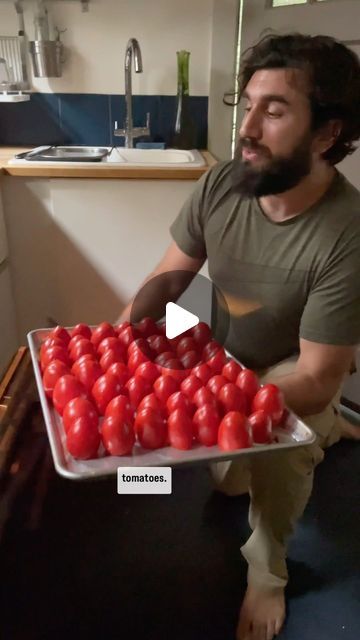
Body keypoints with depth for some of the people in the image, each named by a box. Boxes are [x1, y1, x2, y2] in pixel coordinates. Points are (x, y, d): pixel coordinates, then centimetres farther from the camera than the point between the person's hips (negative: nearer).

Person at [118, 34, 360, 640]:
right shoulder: (220, 186, -17)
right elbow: (163, 285, -9)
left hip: (295, 369, -4)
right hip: (225, 352, 5)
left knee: (277, 439, -31)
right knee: (222, 480, -5)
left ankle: (266, 568, 0)